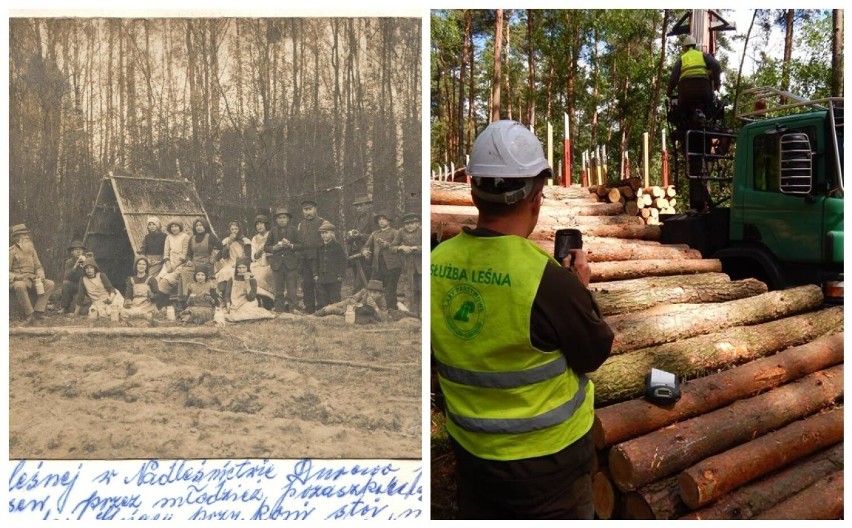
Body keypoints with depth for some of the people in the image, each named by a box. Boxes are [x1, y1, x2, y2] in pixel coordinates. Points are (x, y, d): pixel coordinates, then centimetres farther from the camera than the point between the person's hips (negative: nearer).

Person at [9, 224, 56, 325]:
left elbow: (38, 266, 16)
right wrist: (18, 276, -24)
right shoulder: (11, 251, -3)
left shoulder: (31, 249, 14)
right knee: (20, 285, -40)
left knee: (50, 284, -16)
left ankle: (37, 312, -16)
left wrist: (40, 275, -6)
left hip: (32, 280, 6)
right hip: (16, 281, -6)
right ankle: (29, 314, -30)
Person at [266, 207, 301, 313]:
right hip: (277, 263, 2)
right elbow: (266, 247, 9)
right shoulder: (273, 230, 9)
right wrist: (274, 248, -10)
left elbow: (300, 245, 1)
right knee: (279, 290, 6)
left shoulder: (293, 229, 5)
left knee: (292, 290, -1)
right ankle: (279, 310, 12)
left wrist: (291, 245, -16)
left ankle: (293, 309, 5)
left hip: (291, 263, -1)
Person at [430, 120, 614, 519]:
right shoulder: (548, 279, -28)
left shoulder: (436, 266, -12)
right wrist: (580, 288, 3)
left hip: (471, 449, 4)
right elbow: (595, 354, -11)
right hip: (547, 456, -4)